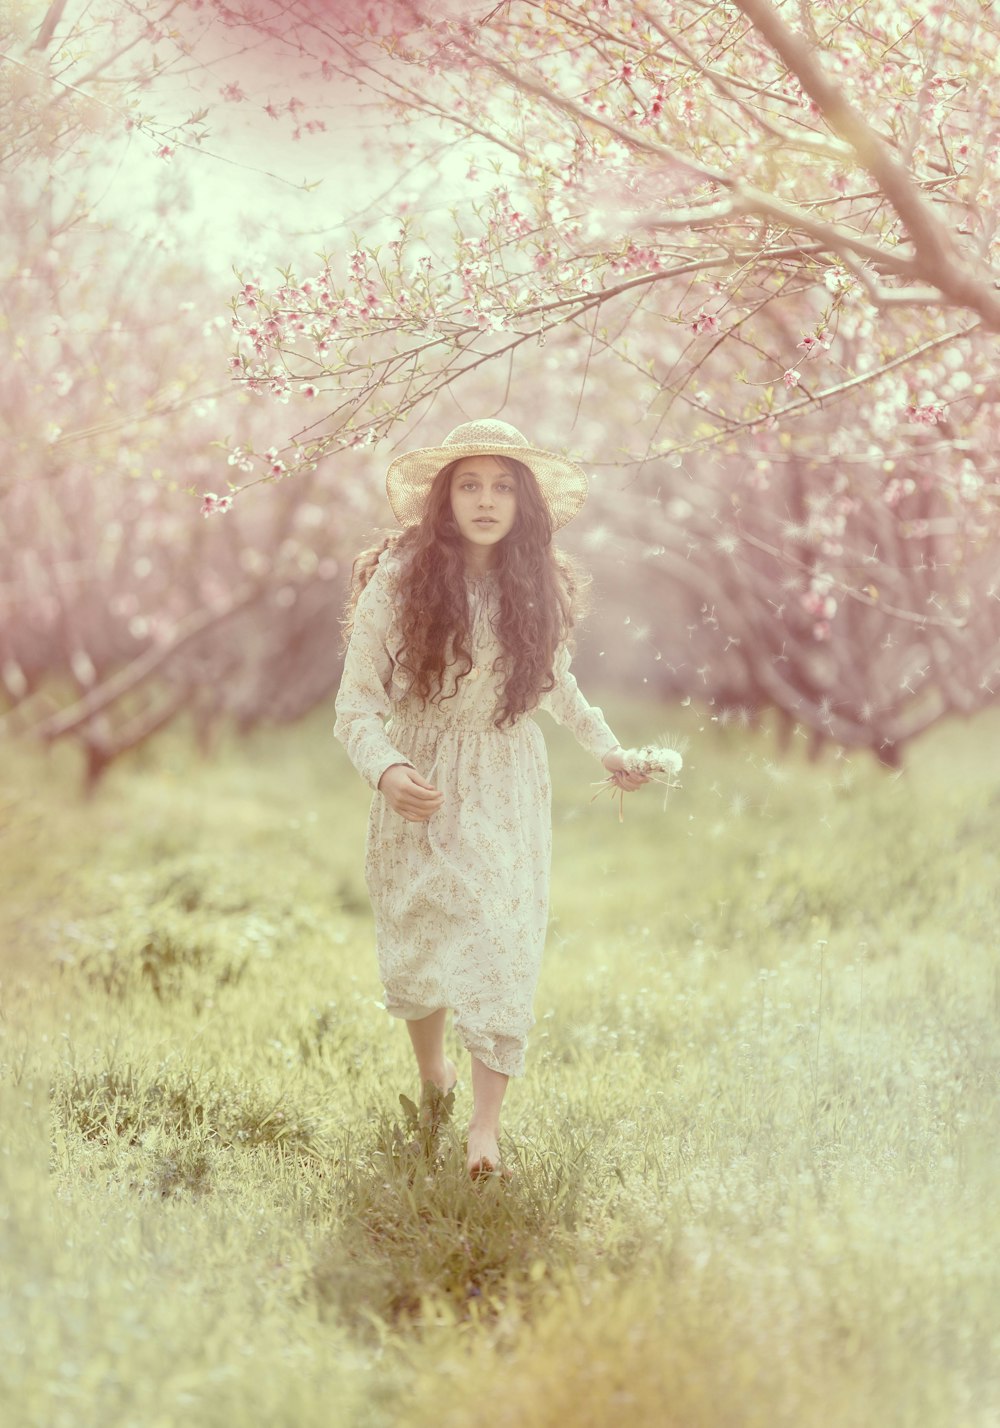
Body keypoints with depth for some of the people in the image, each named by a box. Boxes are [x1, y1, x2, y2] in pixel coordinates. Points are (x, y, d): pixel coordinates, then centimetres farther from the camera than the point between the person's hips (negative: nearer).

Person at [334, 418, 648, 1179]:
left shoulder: (539, 587, -2)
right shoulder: (400, 580, -14)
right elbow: (357, 706, -15)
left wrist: (606, 748, 25)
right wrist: (387, 771, -33)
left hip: (509, 789, 2)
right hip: (423, 790, -1)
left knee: (503, 948, -9)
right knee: (419, 947, 11)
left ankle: (487, 1125, -10)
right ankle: (432, 1076, 38)